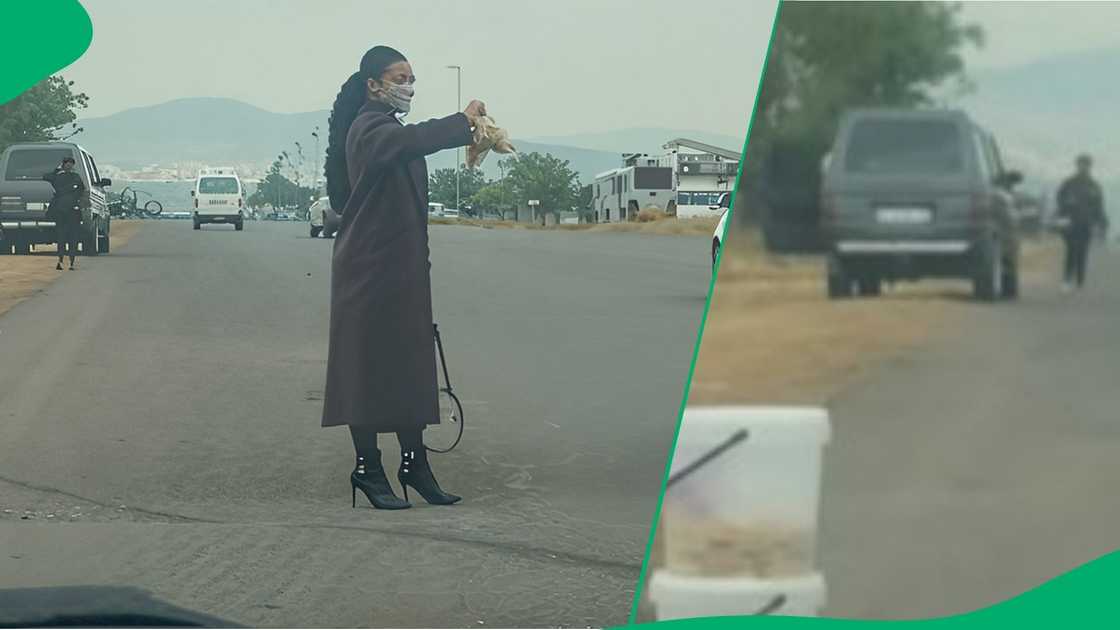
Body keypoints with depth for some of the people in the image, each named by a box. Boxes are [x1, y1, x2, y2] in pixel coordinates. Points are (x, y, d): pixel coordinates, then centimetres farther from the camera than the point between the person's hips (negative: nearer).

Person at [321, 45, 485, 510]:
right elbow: (411, 141, -36)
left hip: (401, 269, 10)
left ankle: (414, 463, 12)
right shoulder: (370, 128, -14)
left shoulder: (384, 127, 19)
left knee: (409, 366, 9)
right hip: (370, 267, -10)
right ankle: (367, 468, 0)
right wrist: (464, 122, -31)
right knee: (370, 366, -5)